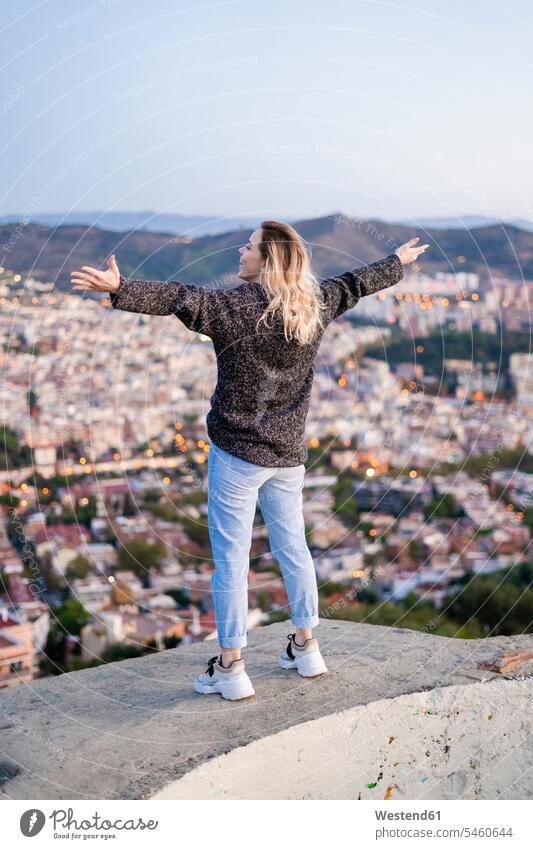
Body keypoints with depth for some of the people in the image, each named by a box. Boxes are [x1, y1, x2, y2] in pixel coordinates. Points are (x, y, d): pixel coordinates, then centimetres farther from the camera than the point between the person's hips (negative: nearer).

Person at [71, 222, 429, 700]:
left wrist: (119, 289, -37)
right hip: (288, 455, 6)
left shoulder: (233, 307, -16)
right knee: (293, 548, 19)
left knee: (231, 559, 1)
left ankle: (230, 669, 7)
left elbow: (178, 298, -29)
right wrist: (397, 263, 38)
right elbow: (356, 283, 20)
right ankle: (306, 648, 30)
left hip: (237, 454, -6)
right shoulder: (315, 305, 3)